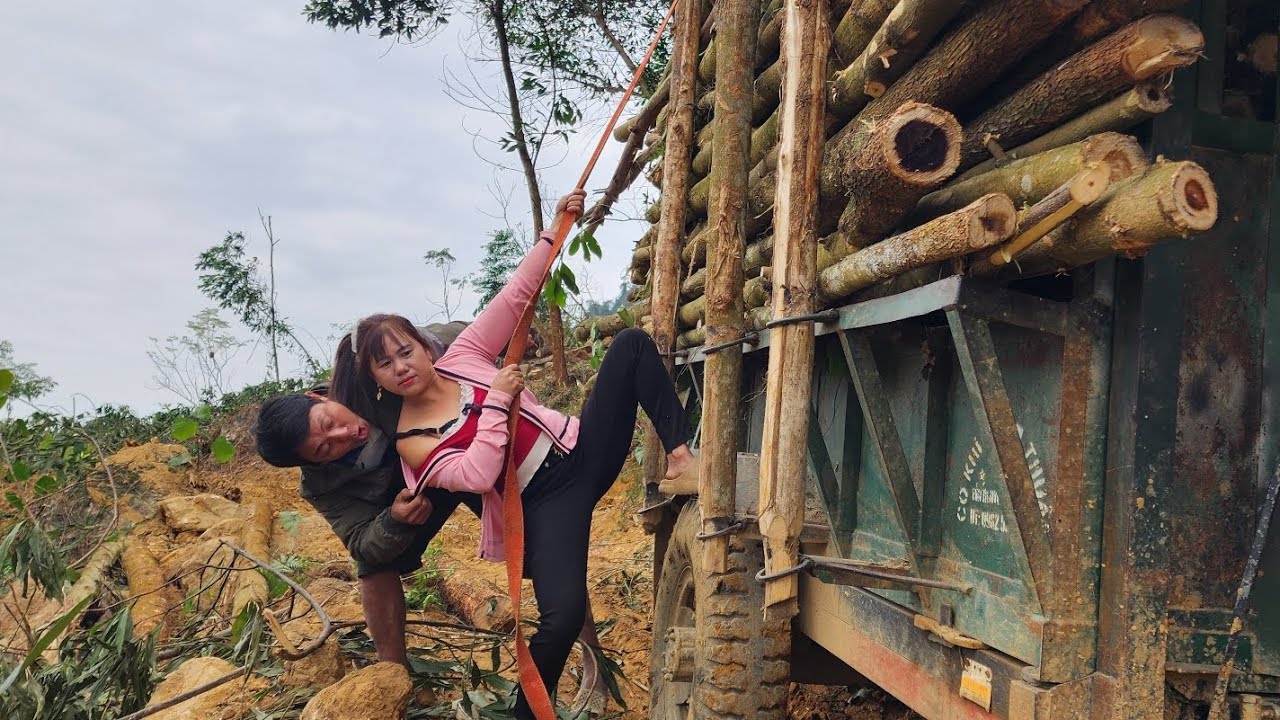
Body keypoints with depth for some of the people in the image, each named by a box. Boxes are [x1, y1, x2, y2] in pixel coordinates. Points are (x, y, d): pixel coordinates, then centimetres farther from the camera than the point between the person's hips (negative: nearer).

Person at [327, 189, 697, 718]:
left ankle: (680, 453, -17)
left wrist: (553, 234, 0)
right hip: (546, 502, -5)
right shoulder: (410, 442, -6)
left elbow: (516, 295, 5)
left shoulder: (463, 358, 4)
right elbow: (478, 476, -23)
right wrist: (496, 400, -21)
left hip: (583, 448, 5)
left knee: (631, 343, -11)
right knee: (561, 617, -27)